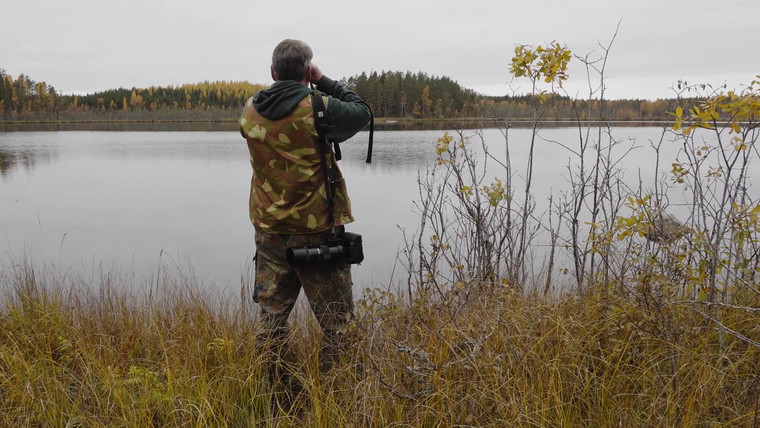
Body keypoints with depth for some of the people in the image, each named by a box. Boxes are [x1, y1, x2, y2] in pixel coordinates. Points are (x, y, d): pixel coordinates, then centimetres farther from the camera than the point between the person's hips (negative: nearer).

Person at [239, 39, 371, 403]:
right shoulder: (318, 108, -14)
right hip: (317, 232, -5)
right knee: (336, 321, 7)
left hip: (269, 231, 5)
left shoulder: (249, 112, 1)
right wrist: (324, 82, 6)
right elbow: (362, 113, 1)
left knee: (272, 316, 15)